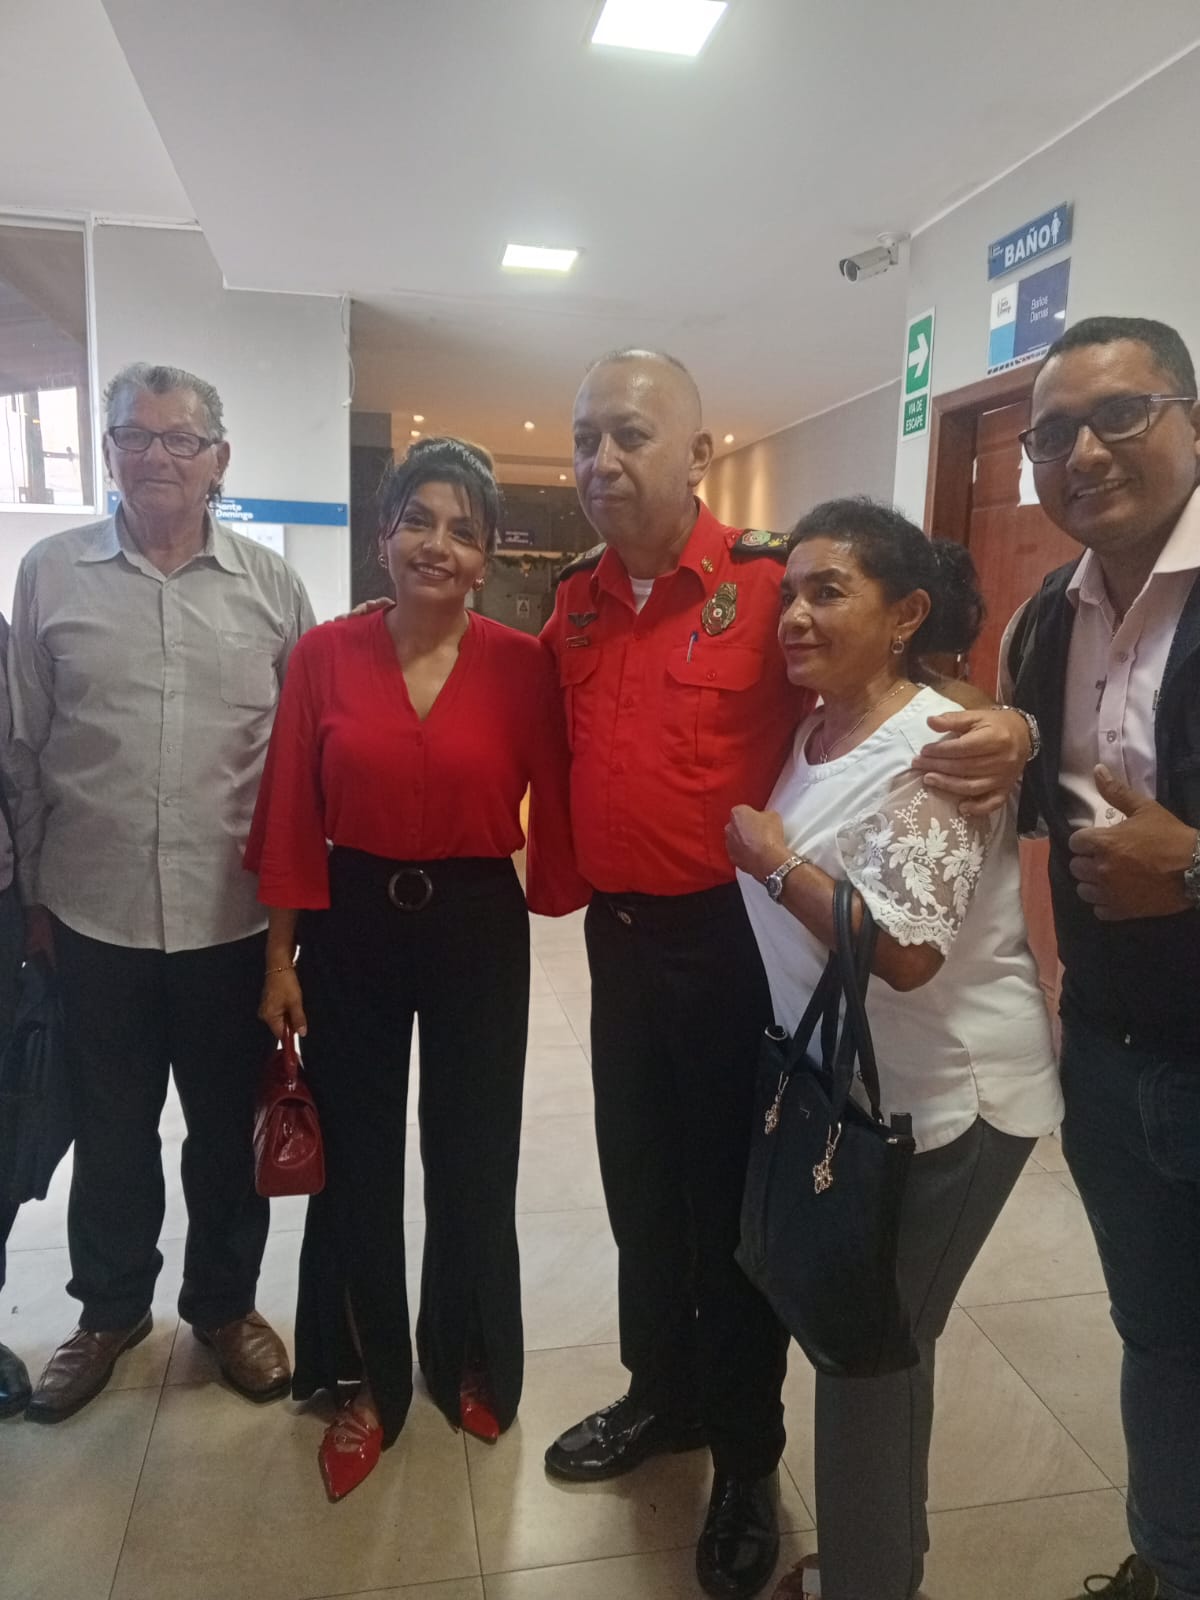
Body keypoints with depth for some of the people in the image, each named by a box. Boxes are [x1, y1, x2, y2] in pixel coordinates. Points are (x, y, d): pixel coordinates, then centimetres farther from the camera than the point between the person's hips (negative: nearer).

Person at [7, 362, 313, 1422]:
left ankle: (225, 1302, 38)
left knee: (231, 1127, 15)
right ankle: (110, 1307, 41)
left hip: (236, 914, 0)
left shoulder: (271, 585, 0)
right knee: (111, 1131, 17)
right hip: (96, 912, 1)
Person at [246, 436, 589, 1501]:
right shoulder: (325, 655, -4)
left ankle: (468, 1358, 44)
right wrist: (280, 956, -1)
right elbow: (291, 818, -3)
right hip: (351, 928, 1)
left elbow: (553, 808, -4)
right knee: (358, 1162, 15)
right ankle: (372, 1379, 40)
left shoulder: (524, 665, -8)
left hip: (478, 930, -1)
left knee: (473, 1162, 16)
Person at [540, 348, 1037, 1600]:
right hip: (619, 933, 6)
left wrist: (1003, 729, -30)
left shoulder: (773, 582, -12)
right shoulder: (574, 598, 4)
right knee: (640, 1184, 20)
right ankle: (661, 1394, 46)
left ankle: (748, 1457, 34)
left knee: (736, 1198, 10)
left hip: (737, 936, -5)